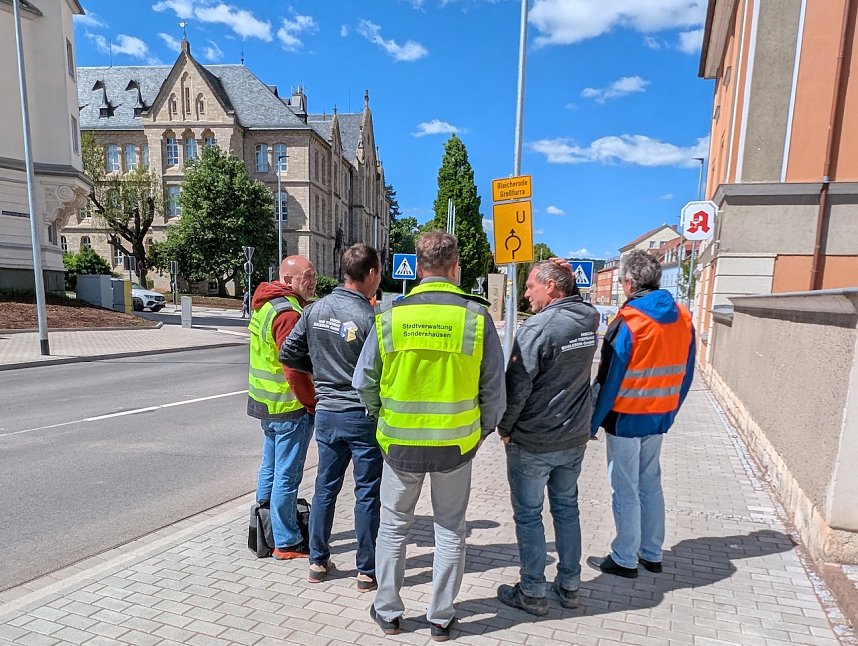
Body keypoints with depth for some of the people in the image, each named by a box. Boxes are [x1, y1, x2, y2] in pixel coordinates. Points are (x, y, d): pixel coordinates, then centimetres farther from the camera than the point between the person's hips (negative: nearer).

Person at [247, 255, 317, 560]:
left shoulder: (266, 304, 10)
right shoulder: (289, 313, -21)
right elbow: (295, 369, -25)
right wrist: (312, 404, -14)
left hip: (266, 401, 10)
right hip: (290, 407, -10)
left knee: (270, 467, 21)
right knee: (287, 476, 2)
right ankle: (287, 543, 15)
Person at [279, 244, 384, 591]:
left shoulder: (314, 310, -1)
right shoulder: (370, 318, -18)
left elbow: (288, 353, 6)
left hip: (326, 413, 5)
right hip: (364, 416, -5)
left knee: (325, 487, 18)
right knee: (367, 494, 8)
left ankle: (318, 562, 30)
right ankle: (367, 571, 20)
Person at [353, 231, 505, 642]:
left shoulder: (390, 316, -8)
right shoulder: (476, 316, -11)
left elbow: (364, 383, 0)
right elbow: (494, 389, -4)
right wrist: (481, 431, 12)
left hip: (400, 442, 1)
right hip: (456, 444, 0)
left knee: (393, 527, 20)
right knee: (450, 531, 18)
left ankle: (387, 612, 35)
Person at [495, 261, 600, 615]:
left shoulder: (538, 327, -21)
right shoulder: (589, 321, 0)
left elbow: (518, 385, -20)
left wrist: (504, 427, -5)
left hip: (532, 442, -7)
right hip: (574, 437, 7)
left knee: (528, 514, 9)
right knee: (566, 508, 20)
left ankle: (532, 592, 22)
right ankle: (569, 586, 33)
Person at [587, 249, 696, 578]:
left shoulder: (628, 323, -19)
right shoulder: (683, 318, 1)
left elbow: (609, 379, -18)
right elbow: (686, 374, 8)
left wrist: (593, 422, -9)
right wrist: (670, 411, 19)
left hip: (626, 418, -7)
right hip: (659, 418, 7)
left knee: (625, 490, 6)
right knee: (651, 484, 20)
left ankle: (624, 559, 20)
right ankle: (652, 554, 31)